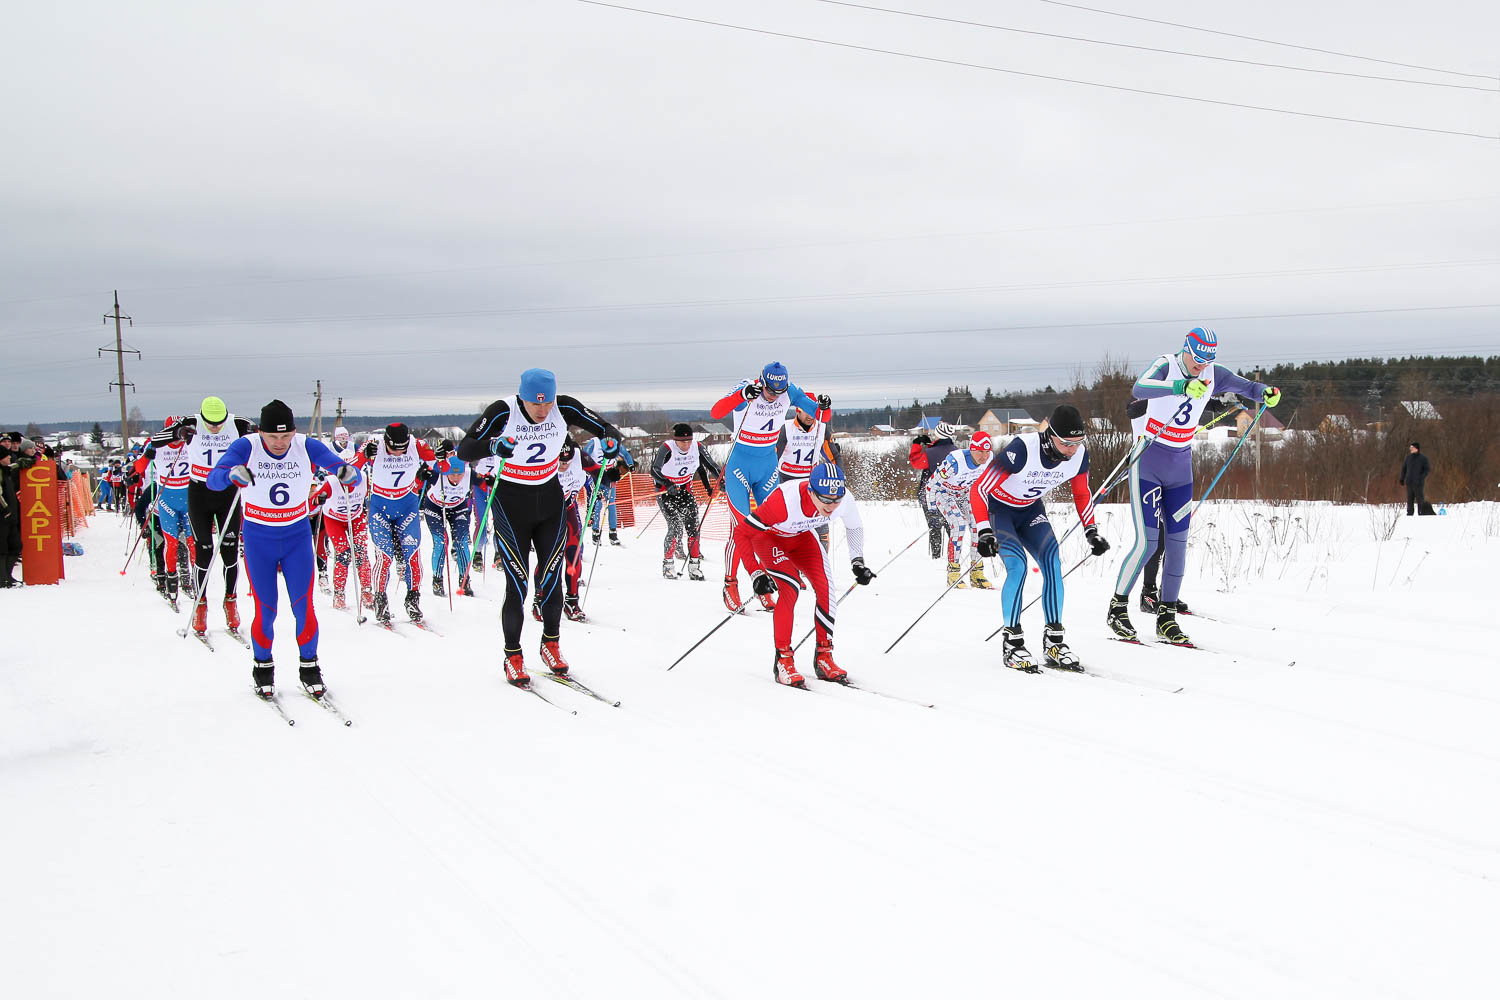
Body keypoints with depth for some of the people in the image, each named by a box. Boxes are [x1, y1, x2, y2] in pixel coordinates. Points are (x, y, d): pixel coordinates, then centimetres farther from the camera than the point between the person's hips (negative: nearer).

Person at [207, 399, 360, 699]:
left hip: (297, 537, 1)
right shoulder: (246, 447, -16)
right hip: (258, 539, -1)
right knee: (265, 610, 1)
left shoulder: (307, 447, -12)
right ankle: (263, 668, 24)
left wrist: (348, 473, -41)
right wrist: (232, 474, -49)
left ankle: (309, 668, 17)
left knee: (304, 607, -2)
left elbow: (347, 472, -16)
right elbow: (213, 480, -27)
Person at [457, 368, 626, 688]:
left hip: (550, 500, 3)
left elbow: (606, 428, -5)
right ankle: (513, 657, 9)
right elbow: (465, 450, -25)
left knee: (552, 577, 3)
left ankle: (551, 643, 22)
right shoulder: (503, 412, -21)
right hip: (511, 504, -3)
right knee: (518, 584, -5)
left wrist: (611, 441, -29)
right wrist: (492, 446, -45)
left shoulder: (564, 408, -12)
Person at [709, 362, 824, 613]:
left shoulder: (789, 392, -8)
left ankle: (764, 590, 9)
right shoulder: (746, 390, -20)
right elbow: (716, 413, -35)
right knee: (741, 527, -9)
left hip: (768, 465, 4)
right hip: (741, 464, -4)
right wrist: (743, 395, -50)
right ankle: (730, 584, 4)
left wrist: (823, 405, -22)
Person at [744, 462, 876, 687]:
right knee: (791, 586, -24)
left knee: (826, 587, -12)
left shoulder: (844, 498, -28)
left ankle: (824, 656, 4)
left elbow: (855, 526, -2)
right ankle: (783, 660, -13)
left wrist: (857, 562, -4)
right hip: (768, 535, -4)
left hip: (802, 535, 4)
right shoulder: (785, 499, -43)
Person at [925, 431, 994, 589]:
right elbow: (933, 483, -24)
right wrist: (932, 510, -18)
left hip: (965, 493, 5)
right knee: (959, 524, -25)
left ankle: (977, 572, 0)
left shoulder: (991, 459, -19)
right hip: (944, 493, -5)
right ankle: (953, 572, -17)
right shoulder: (954, 461, -36)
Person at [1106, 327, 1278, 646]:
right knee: (1146, 541, -11)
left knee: (1178, 542, 3)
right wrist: (1182, 386, -52)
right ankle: (1117, 608, 4)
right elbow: (1139, 389, -36)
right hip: (1148, 462, -5)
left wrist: (1267, 392, -20)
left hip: (1180, 467, 5)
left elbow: (1246, 386, 4)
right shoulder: (1164, 366, -16)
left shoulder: (1213, 374, 0)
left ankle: (1166, 618, 12)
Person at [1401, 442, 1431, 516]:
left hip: (1418, 483, -5)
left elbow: (1427, 469, -6)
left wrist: (1421, 478, -18)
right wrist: (1402, 478, 11)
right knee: (1409, 499, 8)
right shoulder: (1408, 457, 9)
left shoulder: (1423, 458, -4)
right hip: (1409, 482, 5)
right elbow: (1404, 468, 17)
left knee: (1420, 499, -5)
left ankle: (1421, 513, -2)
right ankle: (1409, 513, 13)